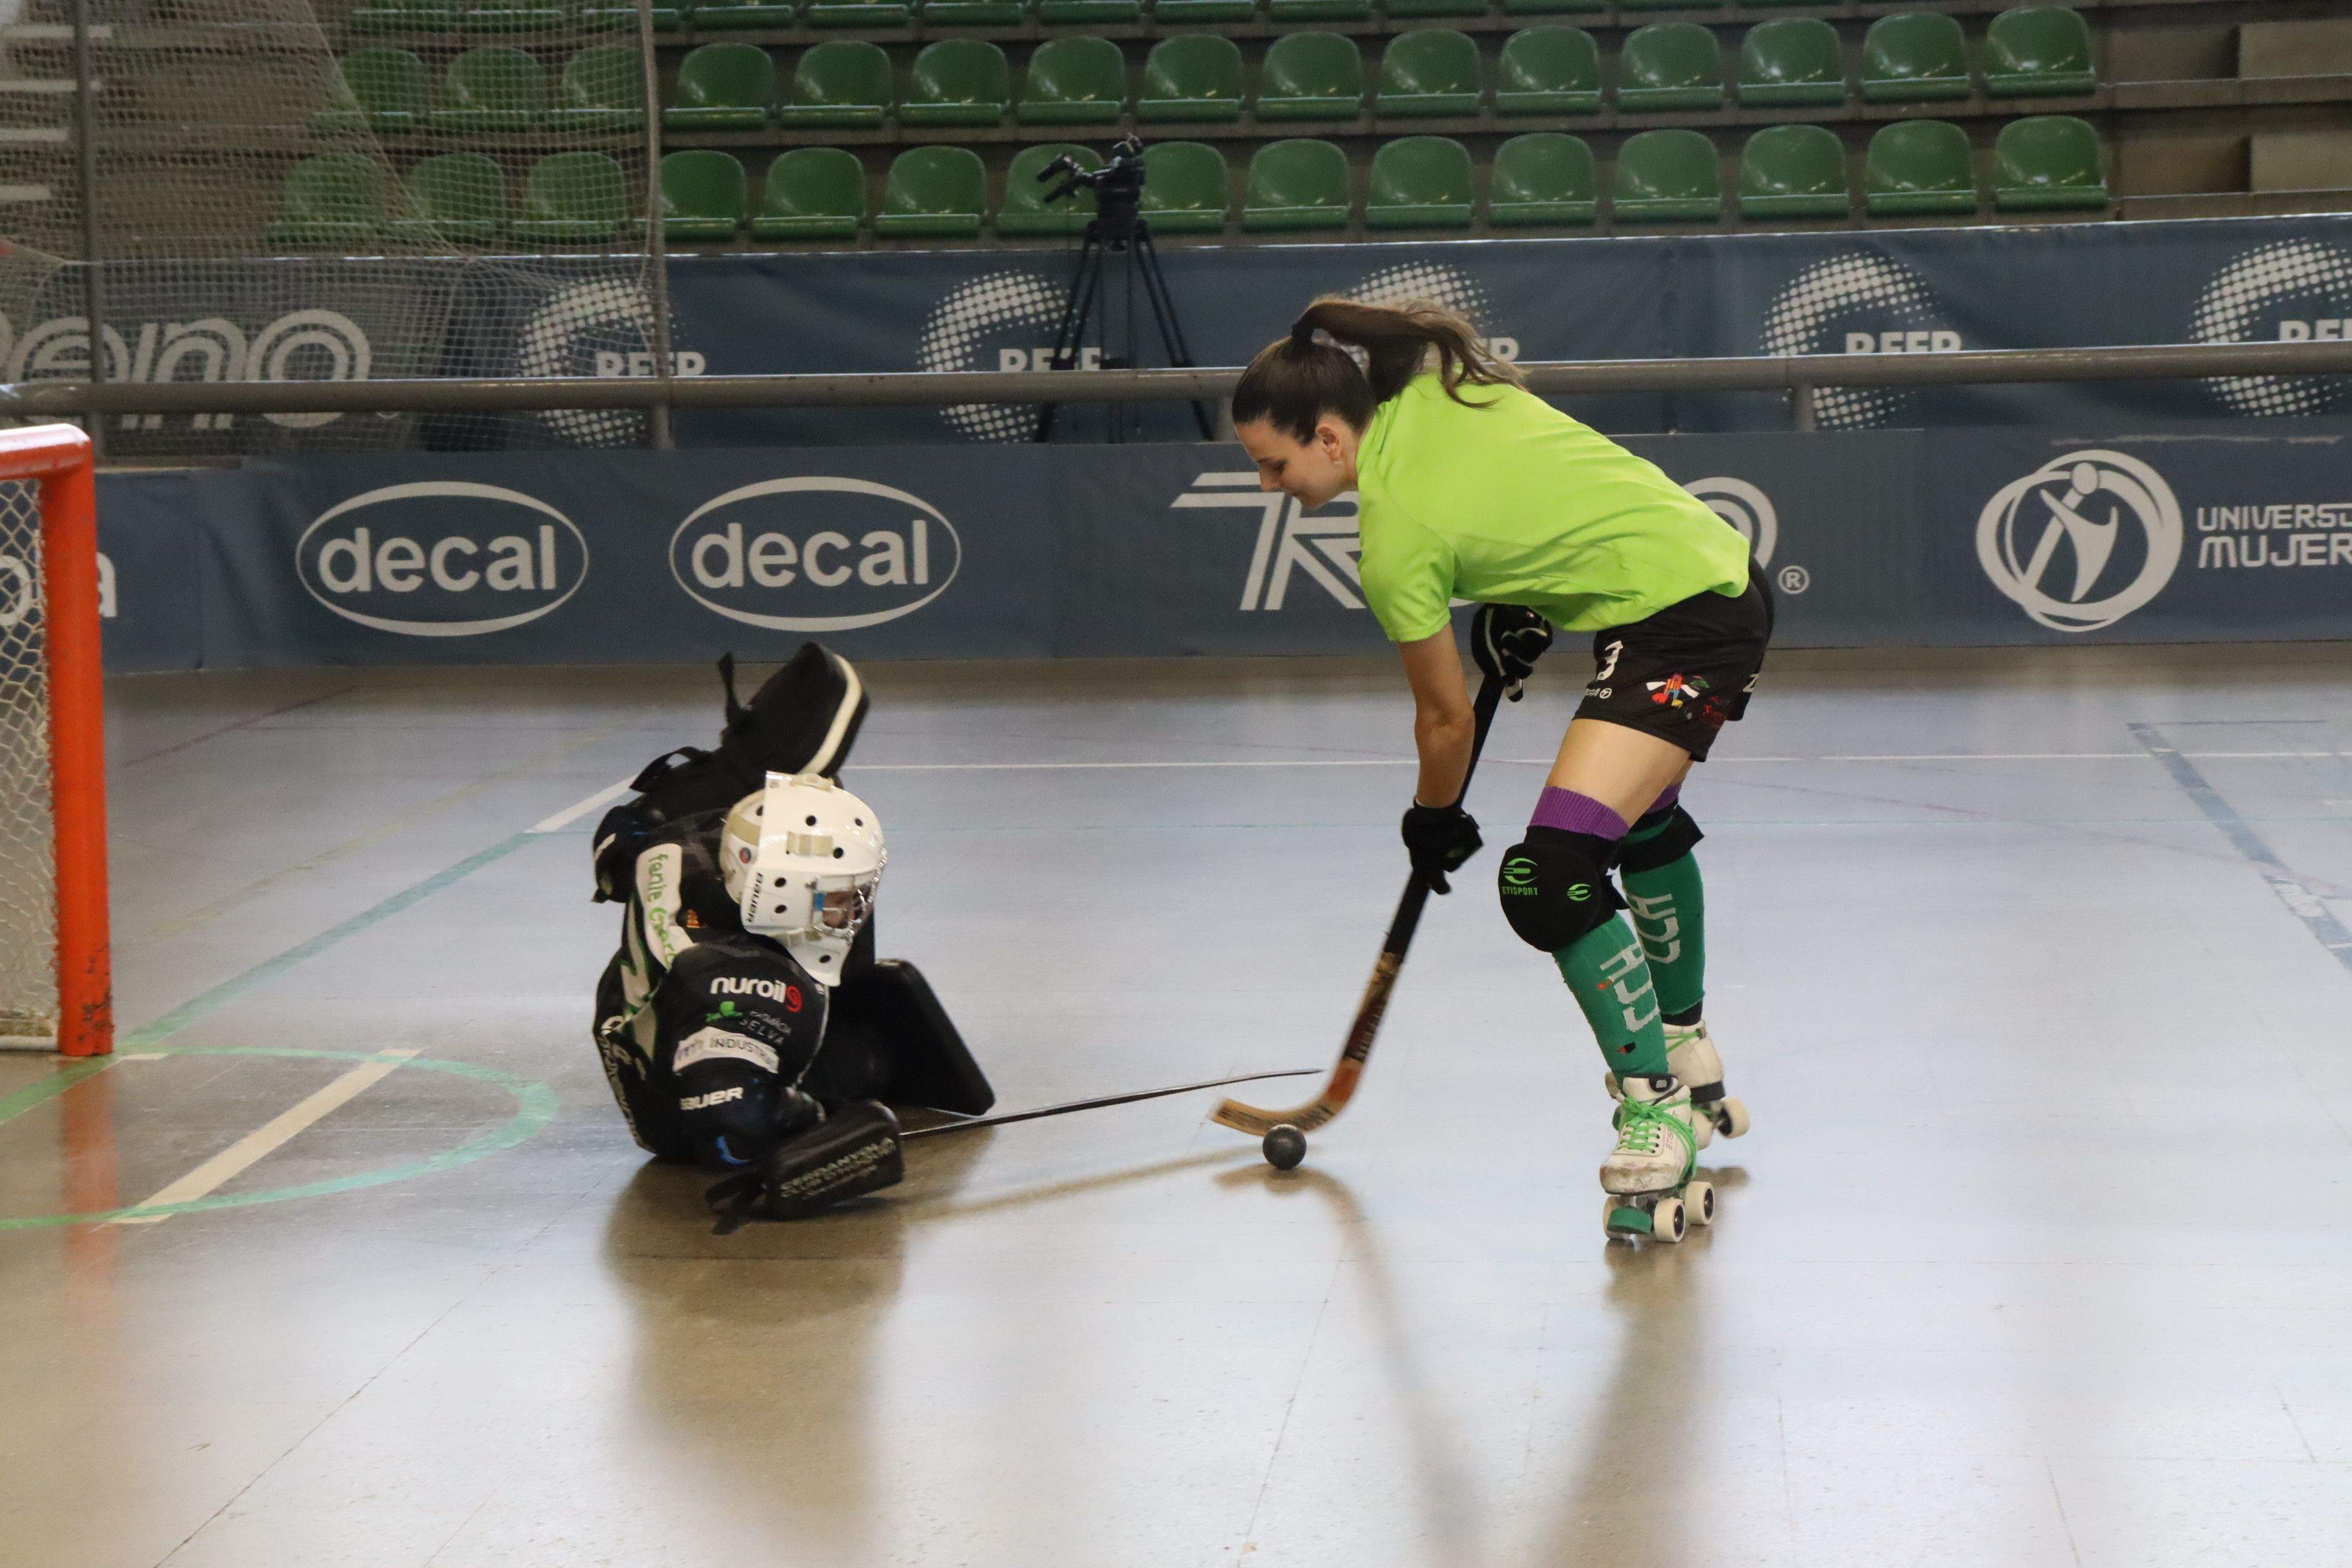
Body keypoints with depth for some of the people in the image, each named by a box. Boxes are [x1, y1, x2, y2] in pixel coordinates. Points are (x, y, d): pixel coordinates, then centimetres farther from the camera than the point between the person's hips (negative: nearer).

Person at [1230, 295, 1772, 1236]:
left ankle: (1657, 1108, -10)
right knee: (1643, 824, 30)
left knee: (1548, 877, -18)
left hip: (1676, 624, -11)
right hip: (1721, 569, 11)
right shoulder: (1435, 382, 2)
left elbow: (1446, 716, -6)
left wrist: (1435, 821, 11)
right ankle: (1691, 1067, 47)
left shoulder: (1397, 536, -17)